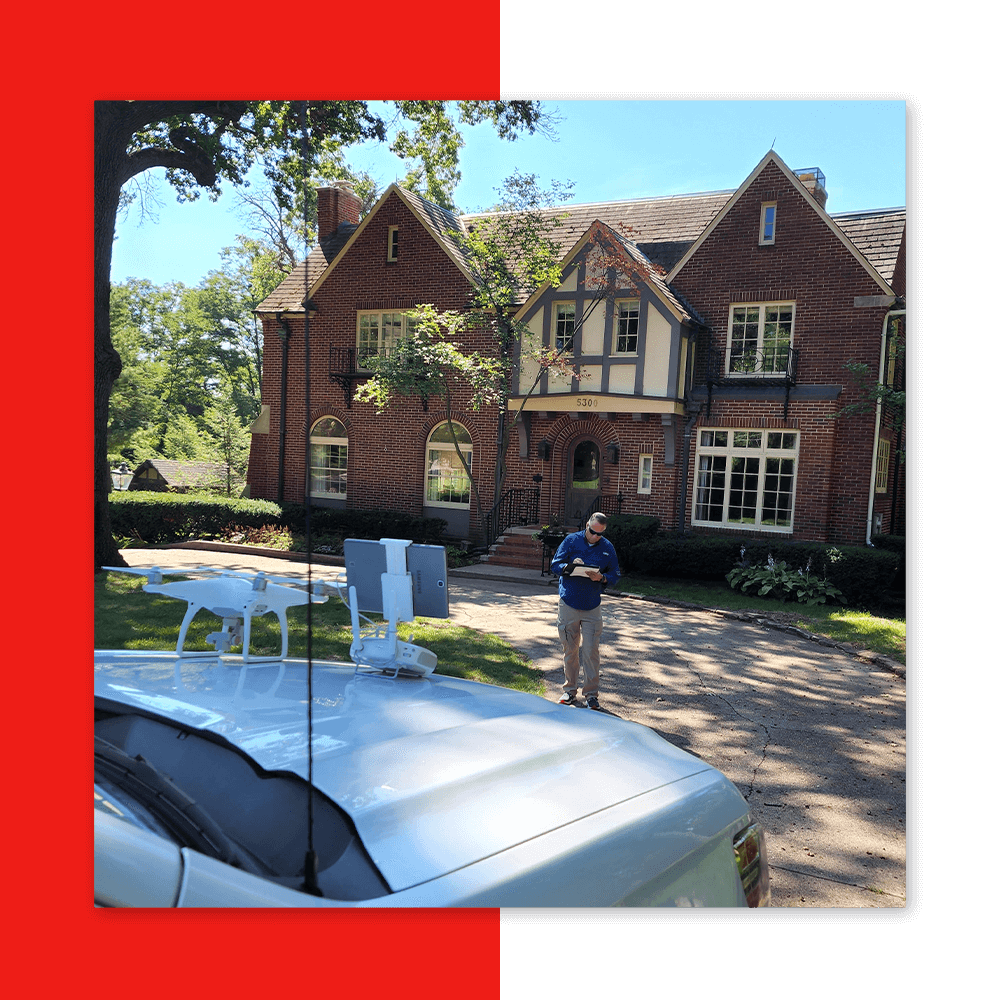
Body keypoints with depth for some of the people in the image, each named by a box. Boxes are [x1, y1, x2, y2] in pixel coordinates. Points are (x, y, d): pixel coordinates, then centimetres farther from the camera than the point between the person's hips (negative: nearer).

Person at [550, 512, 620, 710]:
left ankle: (591, 693, 7)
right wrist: (570, 566, -19)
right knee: (570, 649, 8)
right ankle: (569, 690, 22)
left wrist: (601, 578, -13)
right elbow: (555, 565, 1)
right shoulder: (571, 540, 0)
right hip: (568, 604, 0)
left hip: (592, 607, 0)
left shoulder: (607, 547, 3)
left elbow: (615, 575, 8)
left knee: (591, 651, -3)